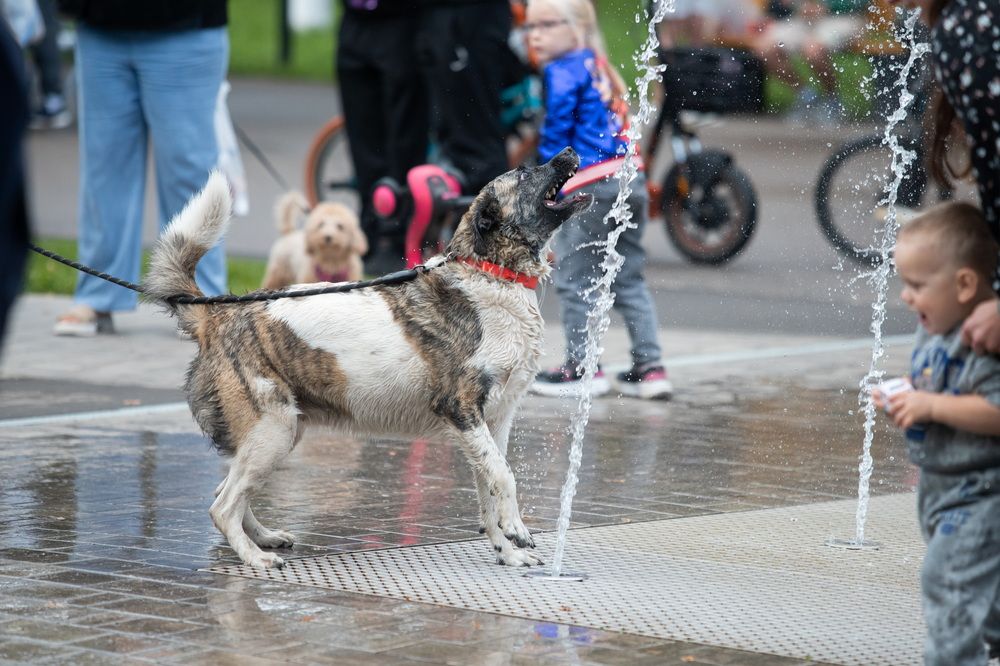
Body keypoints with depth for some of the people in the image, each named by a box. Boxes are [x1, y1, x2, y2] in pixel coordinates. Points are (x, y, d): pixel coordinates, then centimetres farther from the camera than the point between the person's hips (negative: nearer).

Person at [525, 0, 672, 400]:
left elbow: (556, 131, -9)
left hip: (591, 185, -9)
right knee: (629, 280, 14)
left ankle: (581, 368, 6)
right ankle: (650, 367, 13)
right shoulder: (598, 65, 19)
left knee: (573, 280, 2)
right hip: (631, 180, 9)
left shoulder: (562, 71, -6)